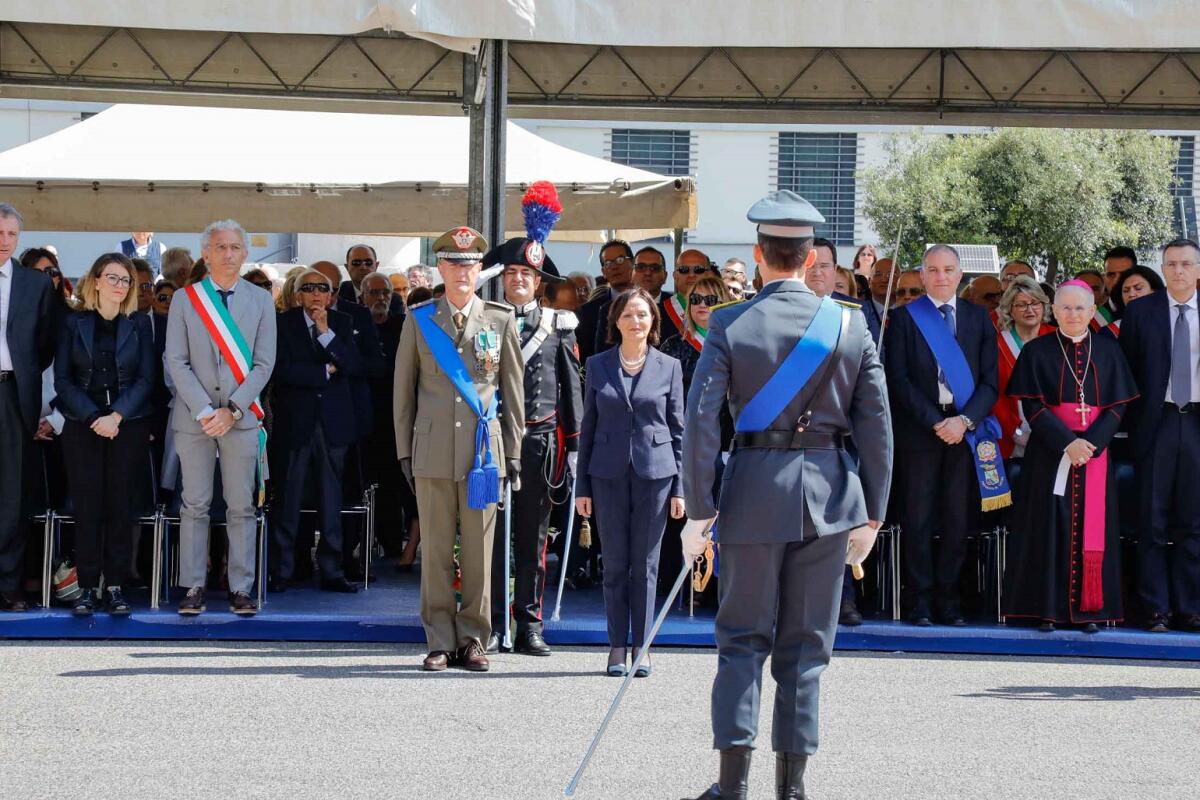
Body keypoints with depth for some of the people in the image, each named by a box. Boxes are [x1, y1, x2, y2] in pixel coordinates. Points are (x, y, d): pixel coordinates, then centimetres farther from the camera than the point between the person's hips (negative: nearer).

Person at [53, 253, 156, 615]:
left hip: (127, 425, 0)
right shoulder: (75, 324, 7)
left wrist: (116, 416, -11)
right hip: (82, 425, 0)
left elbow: (146, 378, 1)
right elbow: (62, 378, 2)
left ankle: (115, 585, 1)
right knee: (87, 505, -3)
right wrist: (92, 417, -10)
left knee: (120, 505, -2)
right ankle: (88, 586, 0)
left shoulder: (139, 324, 7)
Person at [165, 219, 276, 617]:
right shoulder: (185, 299, 6)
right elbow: (176, 361, 0)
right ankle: (193, 588, 4)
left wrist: (233, 410, -9)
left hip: (241, 417, 0)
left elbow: (264, 364, 2)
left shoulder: (261, 301, 7)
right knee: (195, 505, 1)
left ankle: (241, 588, 4)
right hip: (193, 417, 0)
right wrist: (204, 411, -10)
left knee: (241, 506, 1)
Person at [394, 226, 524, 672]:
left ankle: (473, 640, 11)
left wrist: (513, 451, 7)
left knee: (479, 551, 1)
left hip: (484, 451, 0)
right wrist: (404, 449, 7)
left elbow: (513, 391, 10)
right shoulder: (419, 321, 9)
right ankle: (440, 643, 8)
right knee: (435, 551, 1)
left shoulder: (501, 320, 8)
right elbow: (403, 388, 11)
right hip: (432, 452, 0)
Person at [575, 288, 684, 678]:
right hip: (609, 473, 1)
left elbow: (678, 429, 6)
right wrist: (582, 486, 4)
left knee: (645, 564, 3)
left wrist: (679, 487, 1)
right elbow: (588, 427, 8)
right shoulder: (597, 366, 6)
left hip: (654, 471, -1)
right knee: (615, 564, 3)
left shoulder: (669, 367, 4)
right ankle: (617, 648, 9)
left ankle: (641, 647, 9)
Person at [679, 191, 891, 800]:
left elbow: (701, 420, -10)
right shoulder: (850, 326, 0)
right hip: (828, 495, 1)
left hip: (754, 489, -1)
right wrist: (870, 515, 8)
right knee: (806, 645, 9)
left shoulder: (730, 326, -5)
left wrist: (698, 512, -5)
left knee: (742, 637, 8)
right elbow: (876, 428, 1)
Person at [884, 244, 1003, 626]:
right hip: (919, 432, -2)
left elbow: (990, 380, 6)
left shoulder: (978, 318, 11)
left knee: (957, 521, 2)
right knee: (918, 520, -2)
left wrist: (965, 420, -9)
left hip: (964, 432, 2)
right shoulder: (904, 318, 4)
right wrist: (935, 422, -11)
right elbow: (899, 380, -3)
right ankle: (921, 601, 3)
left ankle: (949, 601, 8)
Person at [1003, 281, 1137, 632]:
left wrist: (1091, 443, -13)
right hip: (1049, 454, -1)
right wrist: (1067, 442, -16)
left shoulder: (1108, 351, 7)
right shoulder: (1036, 352, 2)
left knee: (1092, 529, 1)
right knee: (1049, 527, -3)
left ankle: (1089, 608, 4)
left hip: (1095, 451, 2)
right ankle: (1048, 608, 0)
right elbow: (1032, 407, -4)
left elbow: (1118, 406, 3)